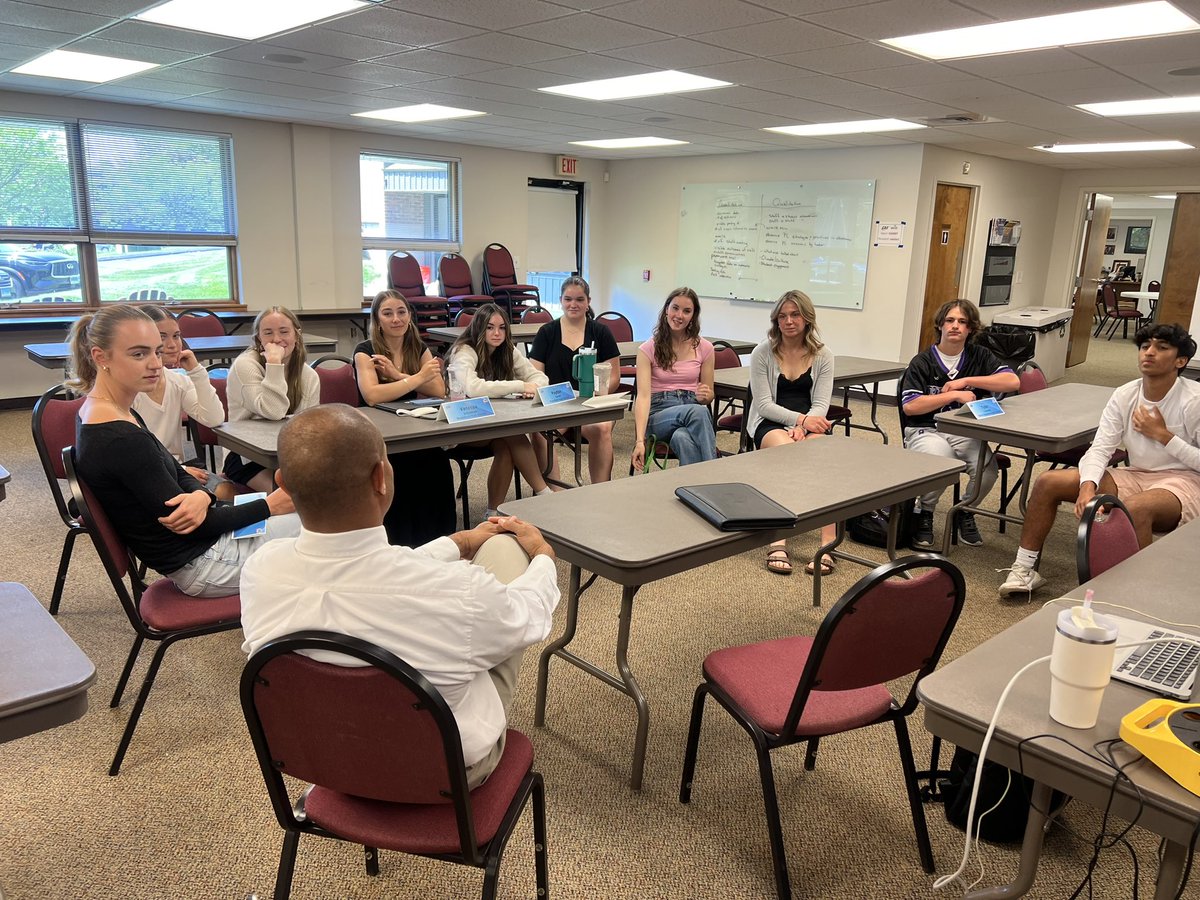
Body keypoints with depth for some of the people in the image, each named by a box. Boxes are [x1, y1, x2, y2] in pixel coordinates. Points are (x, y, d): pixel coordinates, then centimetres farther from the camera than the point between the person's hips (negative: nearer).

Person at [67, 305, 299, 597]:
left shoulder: (115, 414, 3)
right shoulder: (121, 440, -27)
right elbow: (198, 528, -22)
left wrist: (200, 496, -15)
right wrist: (270, 505, -14)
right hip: (199, 565, -9)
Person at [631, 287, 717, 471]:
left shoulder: (704, 348, 9)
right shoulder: (648, 349, 1)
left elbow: (709, 396, 17)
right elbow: (643, 396, -10)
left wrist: (705, 395, -11)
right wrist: (640, 440, -24)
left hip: (695, 409, 2)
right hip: (659, 412, -1)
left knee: (682, 438, -39)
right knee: (697, 411, -37)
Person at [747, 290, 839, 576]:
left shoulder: (823, 355, 6)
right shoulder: (762, 353, 1)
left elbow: (821, 405, 0)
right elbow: (764, 405, -6)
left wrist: (803, 426, -21)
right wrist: (799, 418, -21)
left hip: (809, 424, 2)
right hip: (771, 423, -1)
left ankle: (828, 544, -40)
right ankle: (778, 542, -41)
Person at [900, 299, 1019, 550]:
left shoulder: (980, 356, 10)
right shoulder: (922, 362, 1)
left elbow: (1013, 381, -6)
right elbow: (909, 406, -10)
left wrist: (965, 381, -10)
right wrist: (954, 395, -14)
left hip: (966, 432, 3)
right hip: (925, 431, -3)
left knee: (988, 467, -28)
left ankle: (965, 512, 6)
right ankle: (924, 513, -3)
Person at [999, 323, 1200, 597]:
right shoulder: (1124, 395, 1)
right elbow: (1100, 449, -6)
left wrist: (1162, 435, -16)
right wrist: (1087, 486, -25)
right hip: (1136, 477, 6)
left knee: (1135, 508, -41)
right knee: (1047, 482, -8)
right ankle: (1025, 570, -2)